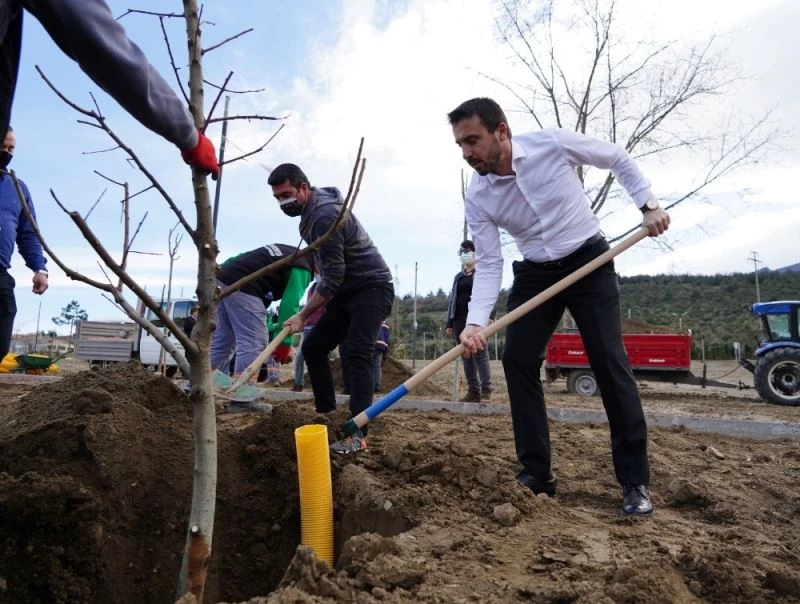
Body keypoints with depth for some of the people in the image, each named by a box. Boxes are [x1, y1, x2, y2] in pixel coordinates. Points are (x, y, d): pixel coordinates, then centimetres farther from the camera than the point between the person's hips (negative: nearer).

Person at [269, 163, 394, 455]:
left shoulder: (325, 216, -24)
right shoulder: (312, 210, 8)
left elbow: (333, 277, -24)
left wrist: (303, 315, -18)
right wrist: (317, 299, 15)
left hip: (372, 288, -10)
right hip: (347, 291, 10)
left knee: (358, 353, -23)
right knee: (313, 346, 6)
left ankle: (358, 435, -27)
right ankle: (326, 415, 14)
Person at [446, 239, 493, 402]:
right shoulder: (458, 277, 23)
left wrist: (490, 315, -18)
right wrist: (449, 322, 13)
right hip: (460, 319, 6)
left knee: (479, 352, -11)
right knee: (466, 355, 4)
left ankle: (486, 390, -9)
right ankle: (473, 391, 7)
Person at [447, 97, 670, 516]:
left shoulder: (553, 144, -18)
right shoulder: (477, 199, -11)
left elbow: (618, 158, -1)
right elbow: (489, 265, -10)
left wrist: (648, 204, -8)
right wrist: (476, 321, -23)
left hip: (588, 260, -3)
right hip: (535, 273, 3)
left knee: (609, 362, -10)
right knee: (517, 360, -8)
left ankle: (635, 482, 0)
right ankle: (535, 474, 3)